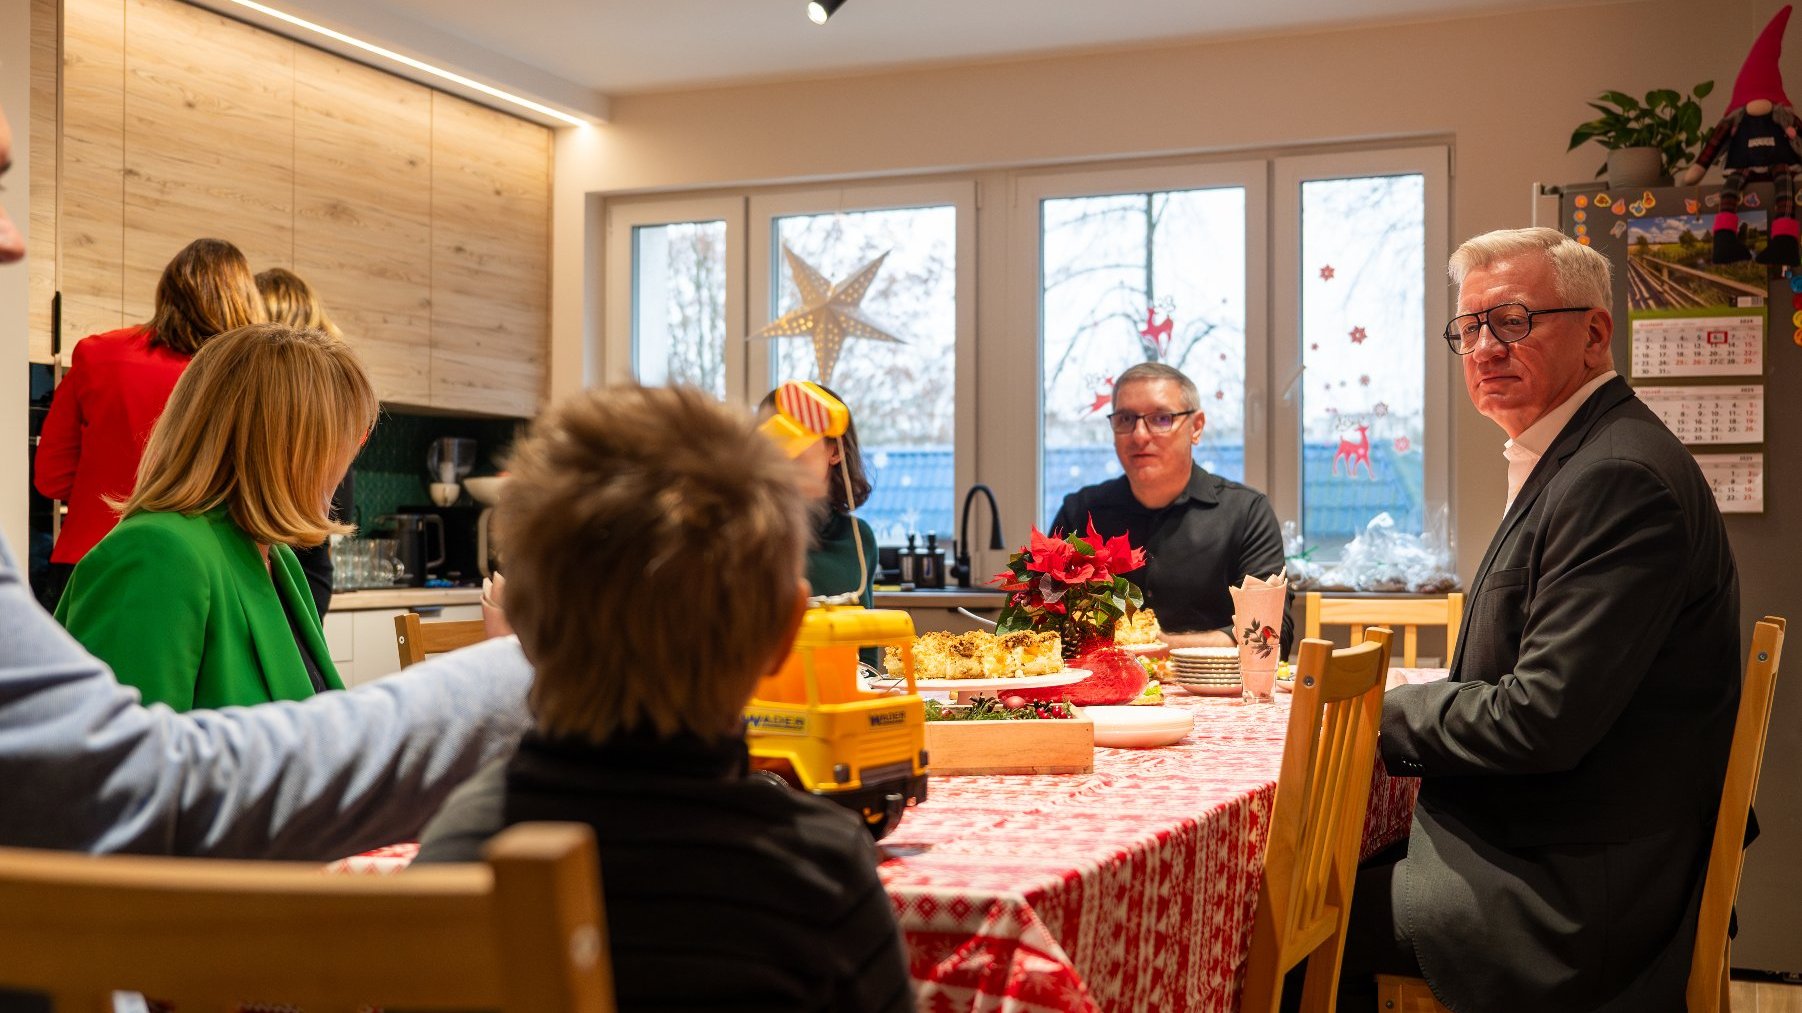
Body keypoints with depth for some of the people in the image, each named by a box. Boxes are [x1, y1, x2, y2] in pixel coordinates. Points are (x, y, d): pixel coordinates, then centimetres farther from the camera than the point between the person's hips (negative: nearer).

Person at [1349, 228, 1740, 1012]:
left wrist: (1387, 712, -9)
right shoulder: (1570, 460, 12)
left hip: (1577, 901, -9)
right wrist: (1400, 703, 2)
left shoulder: (1619, 477, -21)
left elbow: (1543, 720, -24)